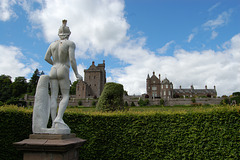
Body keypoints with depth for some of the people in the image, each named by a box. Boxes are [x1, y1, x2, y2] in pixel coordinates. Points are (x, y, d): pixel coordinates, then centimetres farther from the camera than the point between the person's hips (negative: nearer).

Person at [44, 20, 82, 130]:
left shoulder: (53, 44, 13)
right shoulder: (70, 43, -3)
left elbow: (46, 58, 8)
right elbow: (72, 59, -15)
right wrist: (77, 74, -9)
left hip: (53, 72, 5)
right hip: (63, 72, -5)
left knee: (54, 97, -1)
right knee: (65, 97, -5)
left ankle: (54, 123, -9)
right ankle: (59, 118, -26)